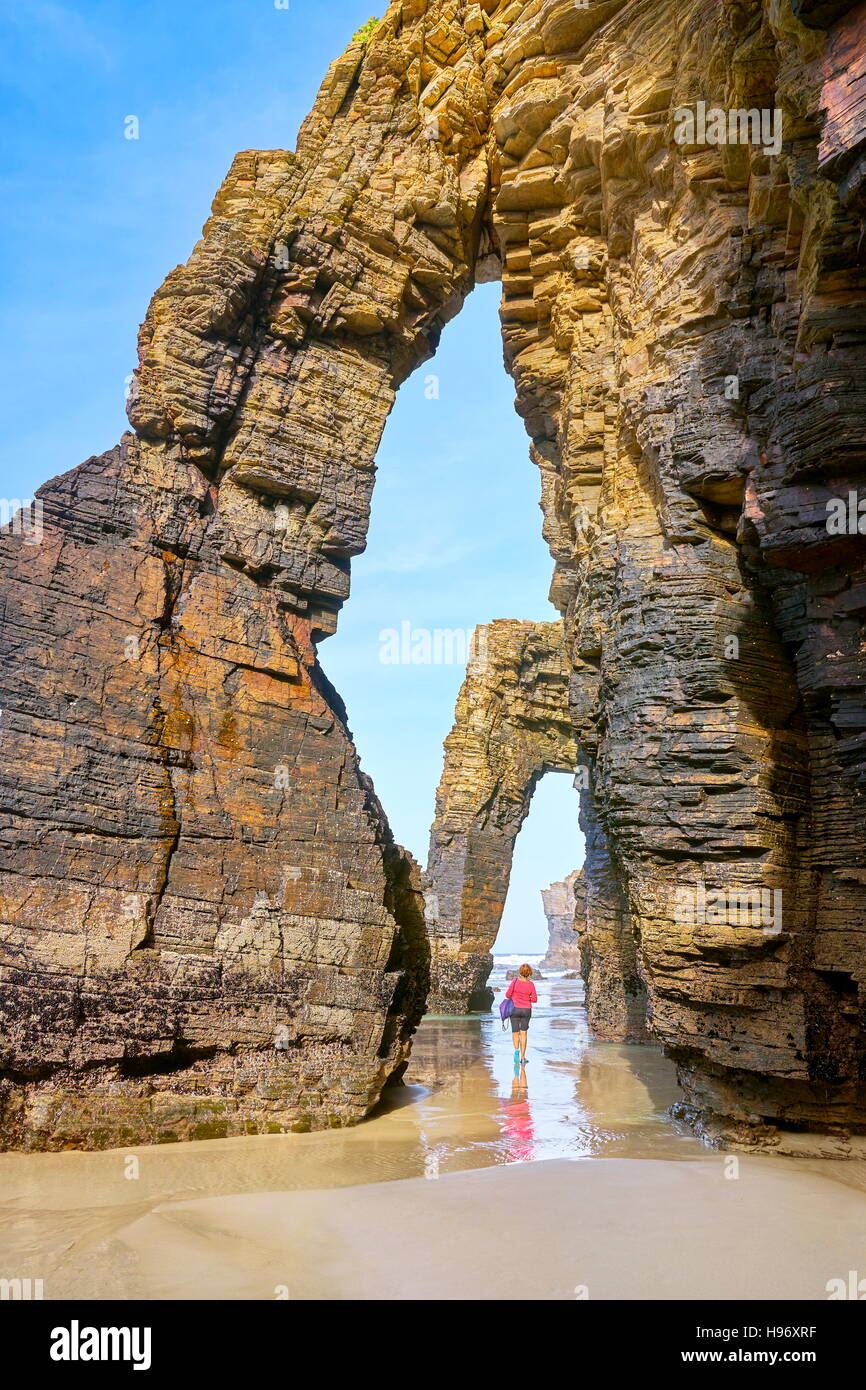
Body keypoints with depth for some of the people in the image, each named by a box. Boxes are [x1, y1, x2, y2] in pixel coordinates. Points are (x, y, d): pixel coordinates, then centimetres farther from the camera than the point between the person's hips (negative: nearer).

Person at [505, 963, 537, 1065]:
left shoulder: (515, 981, -12)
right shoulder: (530, 984, -7)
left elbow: (508, 995, -9)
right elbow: (534, 999, -2)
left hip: (515, 1009, -1)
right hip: (526, 1010, 1)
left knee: (515, 1033, 9)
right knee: (523, 1033, 10)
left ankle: (516, 1050, -17)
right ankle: (522, 1057, 8)